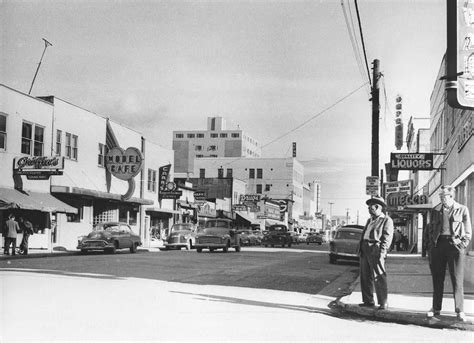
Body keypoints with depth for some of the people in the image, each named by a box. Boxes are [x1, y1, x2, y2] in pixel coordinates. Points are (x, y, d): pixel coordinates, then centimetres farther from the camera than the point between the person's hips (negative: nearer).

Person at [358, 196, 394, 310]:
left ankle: (383, 303, -3)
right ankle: (368, 301, 15)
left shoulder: (386, 220, -1)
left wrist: (382, 251, -19)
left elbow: (387, 237, -10)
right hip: (364, 249, 8)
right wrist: (360, 248, 13)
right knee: (365, 276, 8)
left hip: (376, 249, -8)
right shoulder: (370, 220, 24)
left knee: (379, 277, -8)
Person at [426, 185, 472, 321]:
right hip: (438, 244, 3)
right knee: (437, 279, 5)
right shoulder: (435, 210, 14)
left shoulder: (462, 210, 5)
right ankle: (436, 308, 13)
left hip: (455, 245, -3)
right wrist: (430, 248, 6)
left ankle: (459, 311, 2)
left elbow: (468, 232, 7)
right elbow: (430, 230, 16)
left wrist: (462, 245, -6)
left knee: (457, 280, -2)